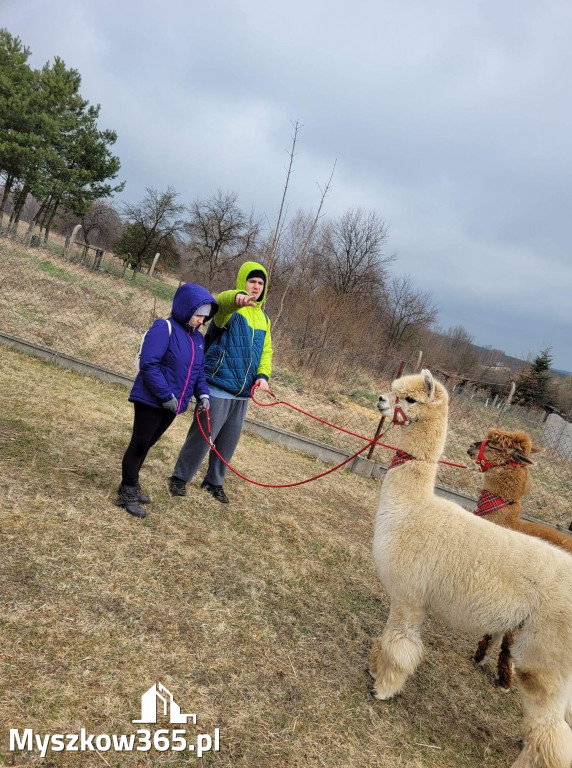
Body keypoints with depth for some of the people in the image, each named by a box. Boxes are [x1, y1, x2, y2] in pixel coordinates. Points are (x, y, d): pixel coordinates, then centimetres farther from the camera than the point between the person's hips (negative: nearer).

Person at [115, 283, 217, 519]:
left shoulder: (198, 338, 9)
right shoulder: (164, 329, -16)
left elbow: (199, 371, 16)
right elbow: (149, 365, -23)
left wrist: (203, 393, -1)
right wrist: (166, 395, -23)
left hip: (173, 405, 7)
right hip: (151, 401, -7)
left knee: (146, 445, 19)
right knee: (139, 445, 3)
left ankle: (131, 485, 33)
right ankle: (127, 493, 16)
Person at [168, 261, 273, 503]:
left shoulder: (263, 318, 13)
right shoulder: (230, 308, -8)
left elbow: (266, 350, 11)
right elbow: (221, 301, -33)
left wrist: (263, 375, -8)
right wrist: (236, 298, -57)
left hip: (243, 392, 7)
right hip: (219, 387, -7)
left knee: (229, 441, 15)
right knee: (202, 437, 0)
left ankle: (214, 481, 32)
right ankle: (179, 478, 19)